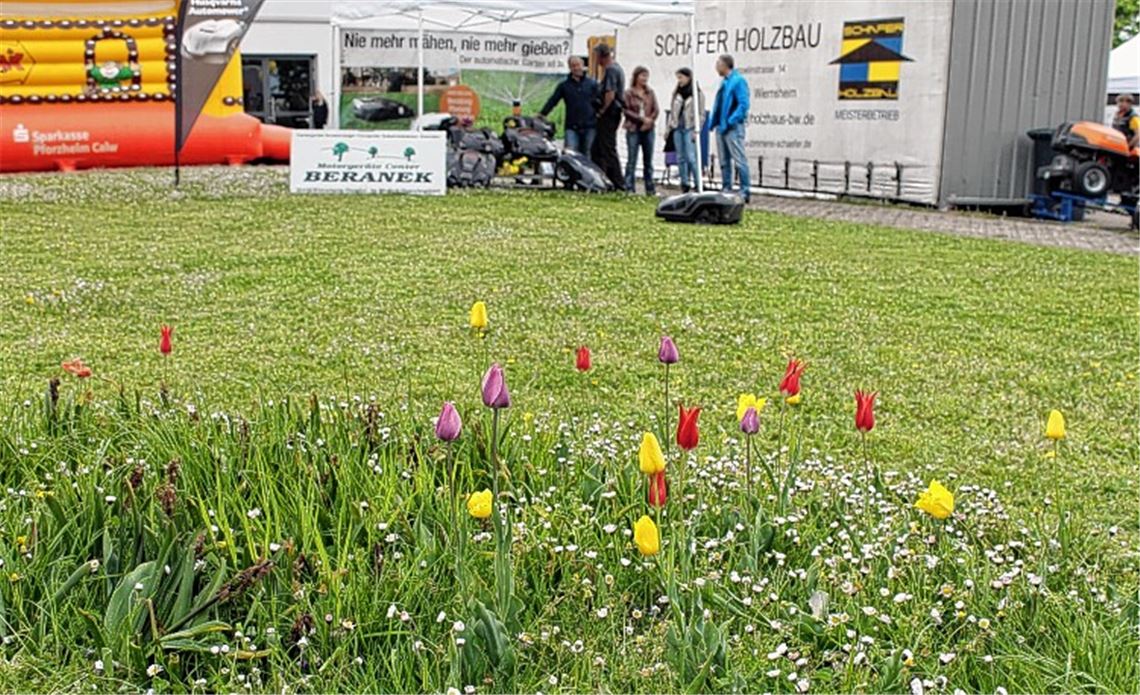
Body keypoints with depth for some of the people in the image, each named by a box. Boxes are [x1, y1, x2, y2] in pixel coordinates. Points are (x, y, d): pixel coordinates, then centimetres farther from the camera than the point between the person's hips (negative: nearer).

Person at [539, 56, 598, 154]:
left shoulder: (592, 84, 8)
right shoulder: (564, 85, 10)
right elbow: (552, 101, 11)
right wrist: (541, 115, 5)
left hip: (589, 127, 1)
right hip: (571, 127, -1)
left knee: (586, 154, 6)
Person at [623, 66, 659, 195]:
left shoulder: (650, 93, 9)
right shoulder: (629, 93, -1)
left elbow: (655, 110, 6)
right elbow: (627, 111, -7)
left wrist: (650, 121, -11)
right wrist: (641, 118, -13)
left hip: (648, 129, 3)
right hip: (633, 129, -3)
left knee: (648, 160, 7)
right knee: (632, 160, -3)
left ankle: (650, 189, 11)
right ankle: (629, 188, -1)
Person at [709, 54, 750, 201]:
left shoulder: (738, 81, -10)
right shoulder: (724, 82, 16)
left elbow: (743, 104, -16)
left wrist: (730, 121, -20)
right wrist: (714, 121, 10)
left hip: (733, 128, -9)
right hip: (721, 127, 9)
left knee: (739, 161, -8)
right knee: (724, 162, 13)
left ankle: (745, 191, -7)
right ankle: (726, 189, 19)